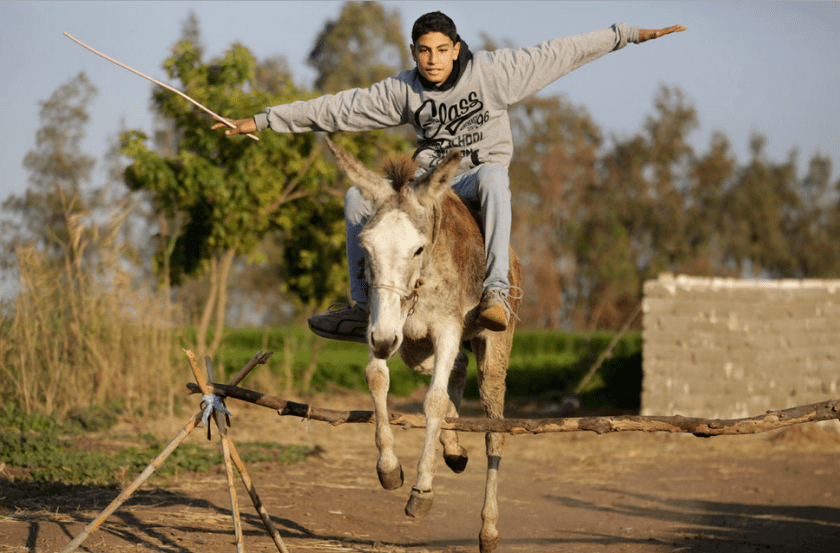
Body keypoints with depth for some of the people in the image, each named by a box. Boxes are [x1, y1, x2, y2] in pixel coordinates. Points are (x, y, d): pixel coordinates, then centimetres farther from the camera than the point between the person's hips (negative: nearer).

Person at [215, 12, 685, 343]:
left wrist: (628, 34, -7)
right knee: (359, 199, -14)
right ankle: (364, 307, -8)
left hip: (481, 172, -4)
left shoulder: (492, 72, -8)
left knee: (494, 177, -39)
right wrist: (262, 122, -1)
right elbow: (337, 109, 0)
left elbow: (558, 54, -7)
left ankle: (497, 291, -47)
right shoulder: (403, 91, -2)